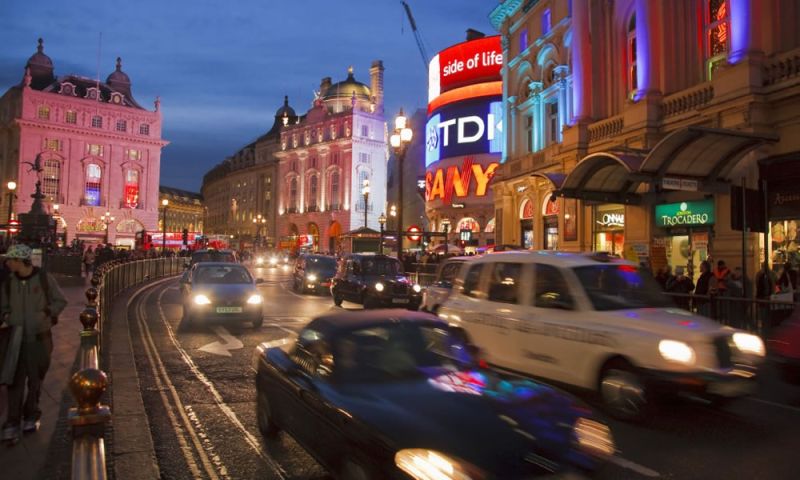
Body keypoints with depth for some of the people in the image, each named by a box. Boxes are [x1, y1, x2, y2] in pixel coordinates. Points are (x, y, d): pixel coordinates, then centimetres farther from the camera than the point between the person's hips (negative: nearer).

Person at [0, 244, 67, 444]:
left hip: (40, 337, -2)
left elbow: (60, 301, 2)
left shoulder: (44, 278, -7)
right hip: (17, 338, 2)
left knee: (35, 380, 11)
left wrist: (47, 313, -10)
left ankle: (31, 416, 27)